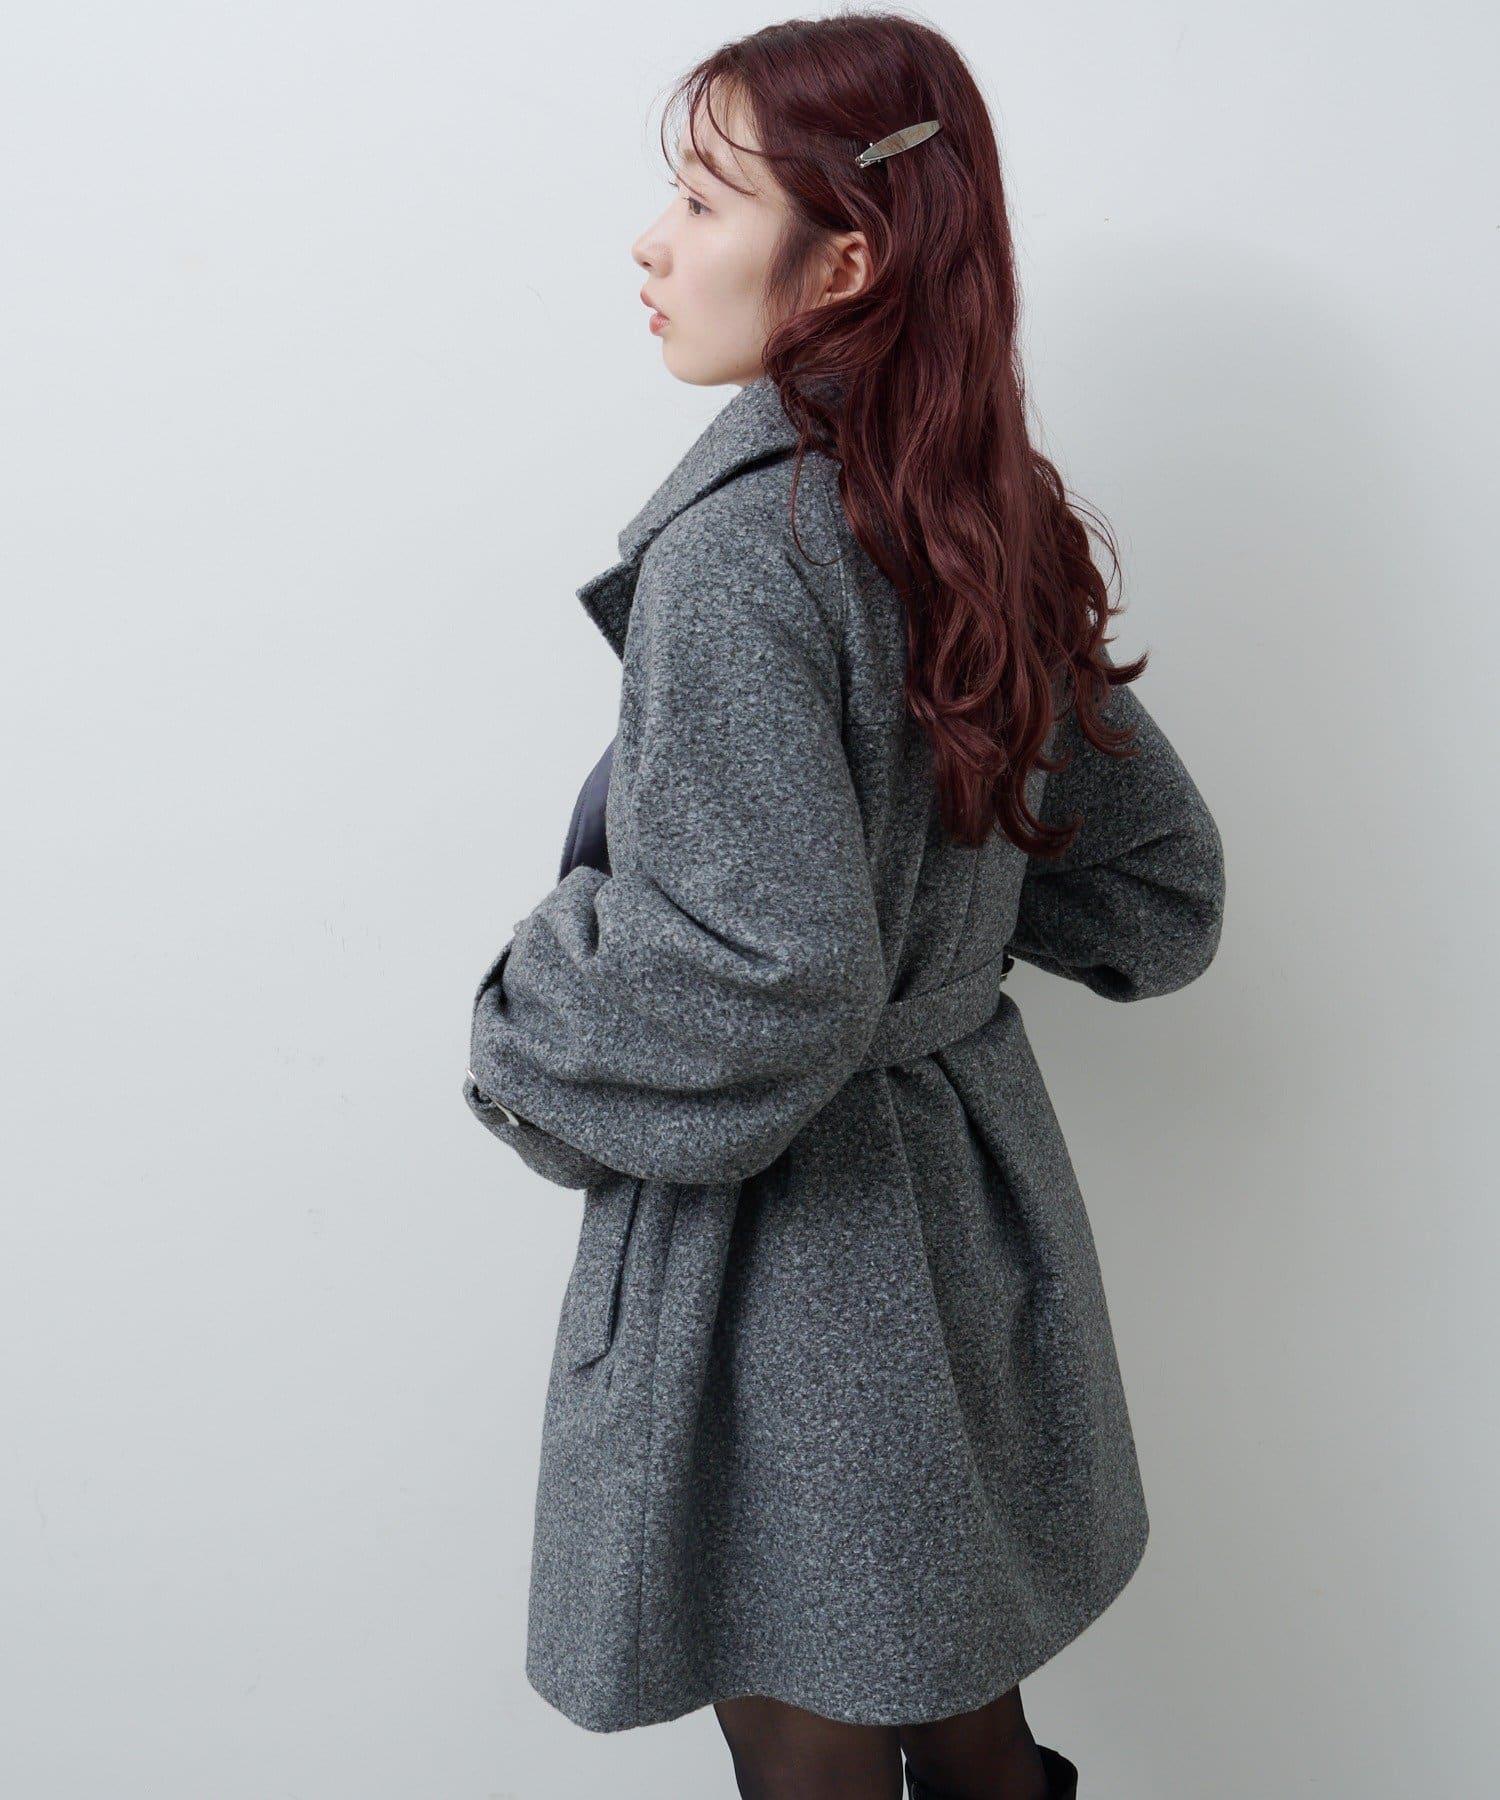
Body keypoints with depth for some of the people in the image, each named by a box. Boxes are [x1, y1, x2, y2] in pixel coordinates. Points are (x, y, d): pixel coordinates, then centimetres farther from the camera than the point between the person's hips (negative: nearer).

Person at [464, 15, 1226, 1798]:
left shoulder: (740, 544, -22)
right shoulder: (990, 515, 3)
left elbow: (766, 980, -28)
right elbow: (1162, 886, 10)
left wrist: (530, 1061, -12)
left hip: (785, 1247, -8)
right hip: (974, 1198, 8)